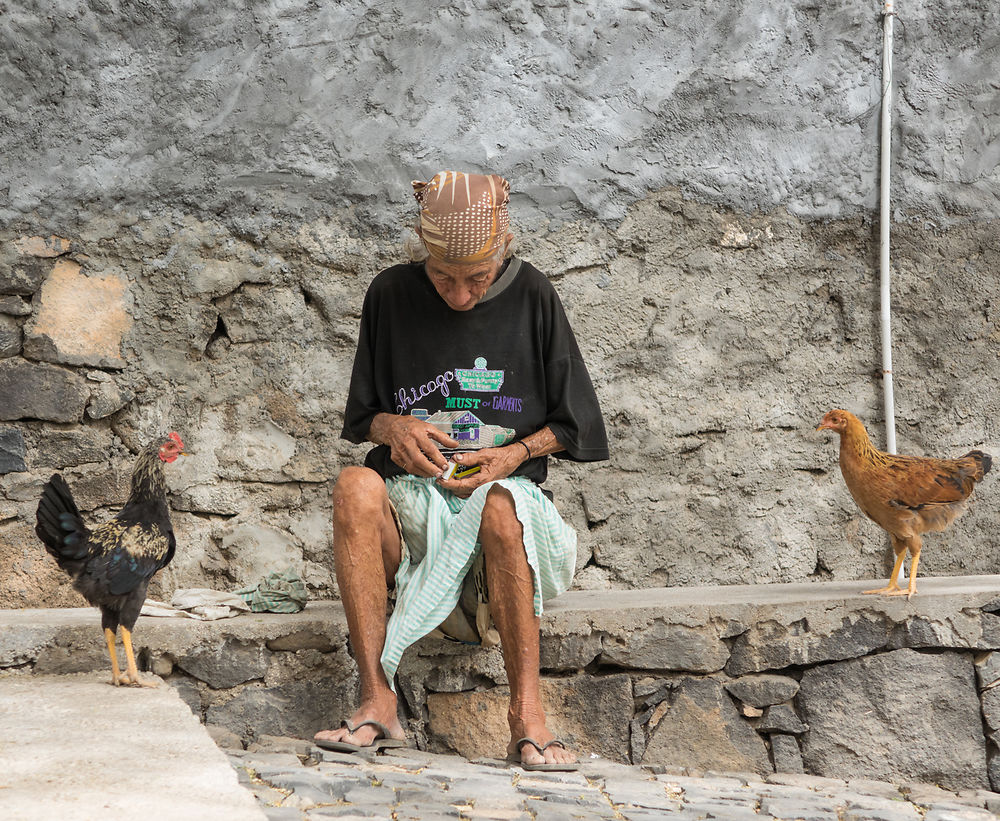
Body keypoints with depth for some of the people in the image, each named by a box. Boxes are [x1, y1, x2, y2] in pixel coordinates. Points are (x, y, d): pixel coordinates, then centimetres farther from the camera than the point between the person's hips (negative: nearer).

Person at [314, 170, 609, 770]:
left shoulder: (532, 298, 2)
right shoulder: (392, 297, 5)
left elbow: (571, 423, 9)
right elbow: (362, 415, 14)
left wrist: (518, 452, -10)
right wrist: (394, 428, -8)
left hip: (506, 489, -1)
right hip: (411, 501, 2)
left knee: (499, 507, -38)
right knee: (355, 486, -33)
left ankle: (527, 712, -32)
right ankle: (378, 702, -34)